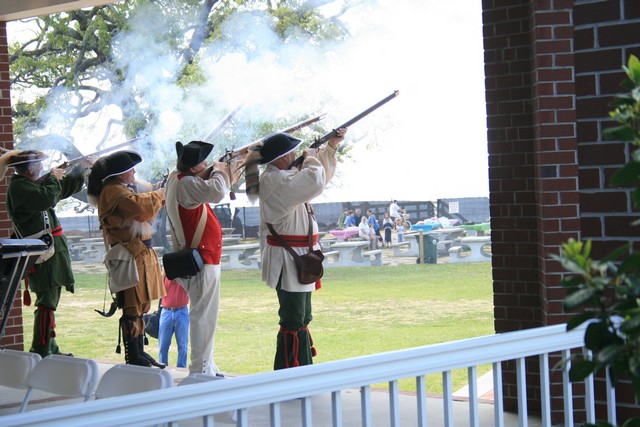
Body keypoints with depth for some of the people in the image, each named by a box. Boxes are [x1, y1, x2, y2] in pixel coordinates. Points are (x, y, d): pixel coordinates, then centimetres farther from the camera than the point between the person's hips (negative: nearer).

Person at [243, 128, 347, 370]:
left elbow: (321, 175, 28)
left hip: (299, 260, 11)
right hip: (287, 261, -11)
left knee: (302, 320, 18)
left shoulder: (286, 176, 12)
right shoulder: (274, 181, -20)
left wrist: (330, 147, 18)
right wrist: (311, 158, -13)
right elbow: (314, 182, -32)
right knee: (292, 323, -9)